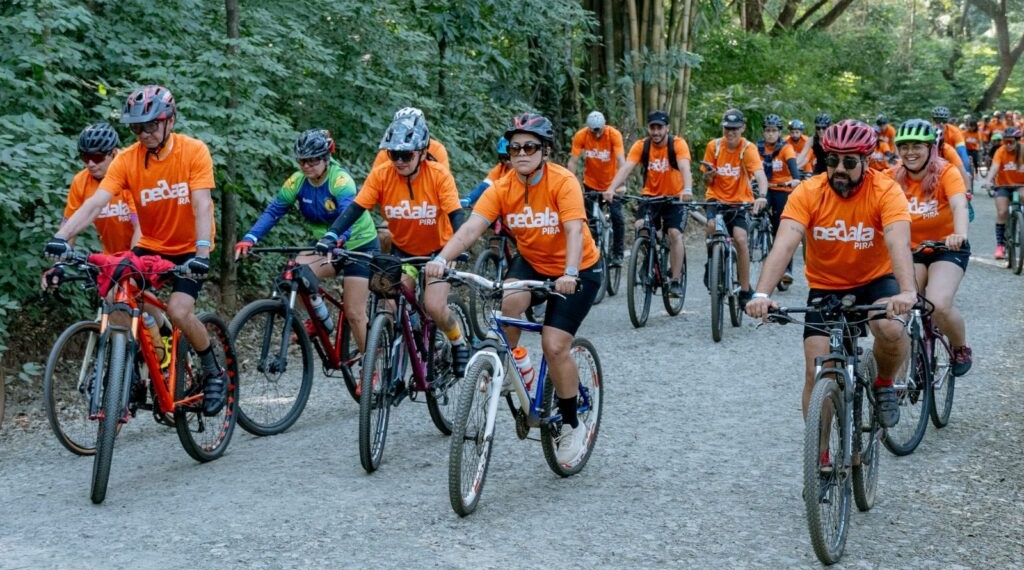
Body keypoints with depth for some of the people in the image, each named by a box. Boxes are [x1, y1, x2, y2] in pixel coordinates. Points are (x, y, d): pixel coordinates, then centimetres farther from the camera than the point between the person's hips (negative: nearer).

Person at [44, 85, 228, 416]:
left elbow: (202, 205, -24)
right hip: (151, 246, 3)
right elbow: (95, 203, -21)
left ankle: (215, 373, 1)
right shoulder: (127, 160, -12)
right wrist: (61, 237, -36)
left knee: (178, 311, -23)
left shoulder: (194, 151, -17)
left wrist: (202, 252, -38)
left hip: (189, 250, -3)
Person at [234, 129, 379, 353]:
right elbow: (273, 212, -13)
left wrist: (335, 239, -60)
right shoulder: (297, 181, -9)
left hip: (360, 245, -5)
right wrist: (249, 239, -30)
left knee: (354, 313, -9)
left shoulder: (340, 180, -24)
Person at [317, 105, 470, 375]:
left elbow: (455, 215, -27)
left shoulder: (439, 175, -22)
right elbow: (355, 208, -23)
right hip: (402, 250, 2)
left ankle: (459, 342, 14)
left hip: (437, 250, -2)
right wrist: (331, 236, -39)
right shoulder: (381, 175, -18)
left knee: (434, 307, -17)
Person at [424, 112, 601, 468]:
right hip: (531, 262, 4)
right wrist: (442, 259, -43)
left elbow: (574, 230, -35)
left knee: (554, 345, -14)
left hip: (577, 271, -4)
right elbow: (471, 228, -25)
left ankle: (572, 426, 6)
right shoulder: (502, 189, -13)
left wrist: (569, 274, -52)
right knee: (511, 302, -30)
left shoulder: (563, 182, -23)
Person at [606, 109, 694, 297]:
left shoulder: (678, 144, -17)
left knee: (675, 234, -16)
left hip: (674, 196, -2)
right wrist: (611, 189, -40)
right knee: (640, 227, -21)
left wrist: (687, 189, -52)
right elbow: (626, 168, -23)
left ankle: (676, 281, -5)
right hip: (650, 195, 2)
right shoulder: (641, 146, -12)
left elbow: (685, 167, -32)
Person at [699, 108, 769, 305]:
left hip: (740, 200, -1)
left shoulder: (748, 149, -14)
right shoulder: (713, 146, -5)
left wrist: (761, 195, -50)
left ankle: (745, 290, -6)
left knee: (740, 239, -20)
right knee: (712, 225, -30)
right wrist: (709, 175, -24)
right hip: (716, 197, 1)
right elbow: (707, 181, 1)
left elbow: (760, 175, -30)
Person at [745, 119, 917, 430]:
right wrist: (762, 293, -45)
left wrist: (908, 291, -52)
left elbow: (898, 242, -34)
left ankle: (885, 384, 2)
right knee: (816, 372, -8)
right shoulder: (807, 193, -17)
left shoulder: (886, 191, -19)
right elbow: (784, 245, -28)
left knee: (891, 329, -32)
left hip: (875, 282, -1)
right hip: (825, 289, 1)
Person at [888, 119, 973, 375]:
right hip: (911, 250, 3)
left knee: (939, 306, -23)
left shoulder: (946, 173, -17)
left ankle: (961, 349, 9)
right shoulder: (894, 178, -9)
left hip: (947, 249, -3)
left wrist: (960, 235, -54)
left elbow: (959, 206, -34)